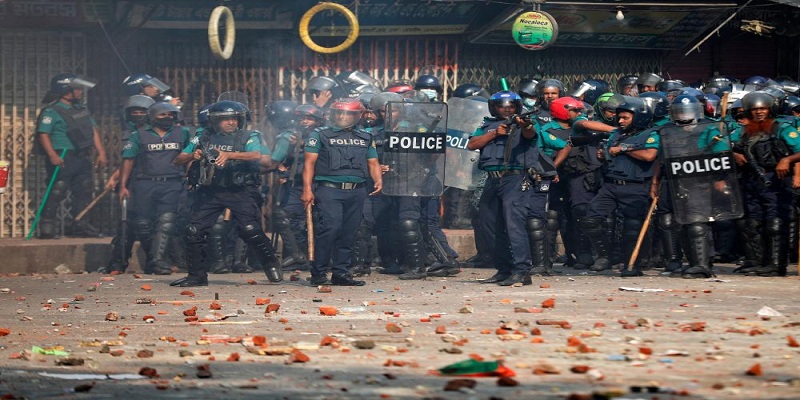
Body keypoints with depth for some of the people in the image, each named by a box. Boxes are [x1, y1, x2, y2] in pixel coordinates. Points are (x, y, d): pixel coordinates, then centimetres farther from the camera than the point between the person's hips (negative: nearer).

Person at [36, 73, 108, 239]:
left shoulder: (82, 109, 16)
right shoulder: (51, 112, -10)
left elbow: (94, 131, 19)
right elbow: (43, 135, -17)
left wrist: (101, 152, 10)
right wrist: (53, 156, -28)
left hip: (82, 158, 8)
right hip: (63, 159, -8)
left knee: (83, 192, 10)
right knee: (57, 192, -9)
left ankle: (79, 225, 19)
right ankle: (47, 226, -5)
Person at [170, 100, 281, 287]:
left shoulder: (248, 138, 0)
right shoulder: (204, 138, 9)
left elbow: (264, 157, -20)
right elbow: (178, 160, 8)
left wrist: (231, 155, -31)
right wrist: (192, 156, -16)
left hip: (240, 192, -4)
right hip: (210, 191, 4)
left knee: (250, 230, -14)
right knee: (194, 231, -1)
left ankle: (272, 266, 6)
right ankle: (197, 275, 11)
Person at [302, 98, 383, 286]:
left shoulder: (365, 138, 18)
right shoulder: (320, 135, 5)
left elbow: (373, 163, 20)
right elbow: (309, 162, 0)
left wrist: (378, 181, 0)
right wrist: (307, 189, -10)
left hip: (356, 192, 5)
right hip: (329, 189, -5)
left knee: (348, 233, 5)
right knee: (329, 228, -18)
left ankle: (341, 272, 12)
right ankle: (318, 272, -13)